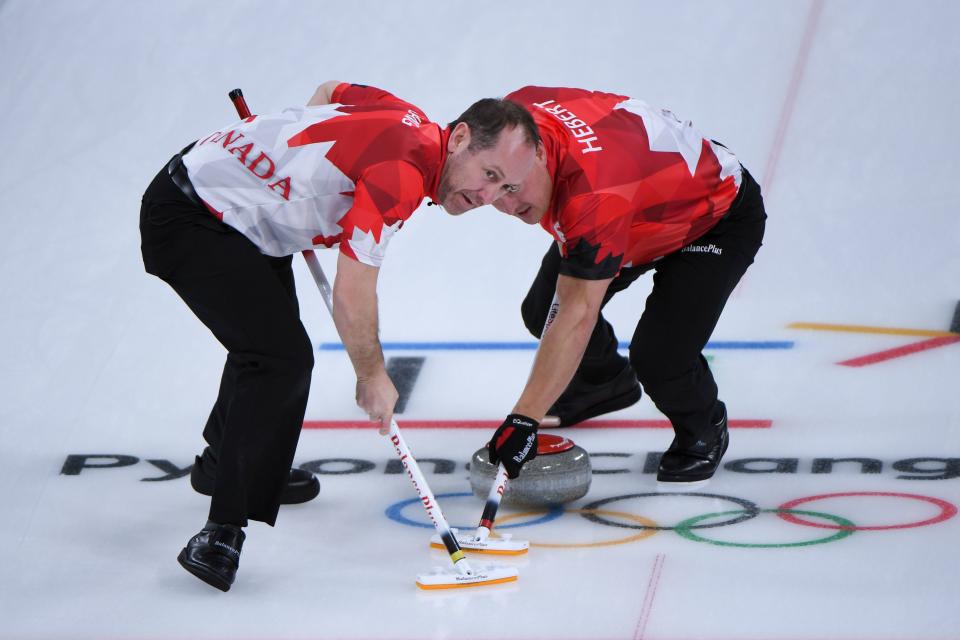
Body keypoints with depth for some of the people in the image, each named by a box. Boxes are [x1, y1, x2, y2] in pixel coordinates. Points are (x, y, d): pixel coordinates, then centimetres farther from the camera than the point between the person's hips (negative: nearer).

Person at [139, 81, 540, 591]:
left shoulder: (411, 123, 3)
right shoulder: (401, 174, -25)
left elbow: (329, 91, 23)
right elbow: (352, 294, -22)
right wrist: (372, 377, -8)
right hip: (189, 219, -11)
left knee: (269, 334, 29)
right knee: (282, 357, -22)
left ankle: (224, 461, 52)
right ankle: (221, 533, -21)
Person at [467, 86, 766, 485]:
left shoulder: (595, 195, -45)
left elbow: (579, 315, -45)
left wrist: (523, 420, -46)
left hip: (719, 217, -8)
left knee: (657, 357, -24)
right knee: (542, 312, 6)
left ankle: (703, 430, 10)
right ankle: (608, 383, 39)